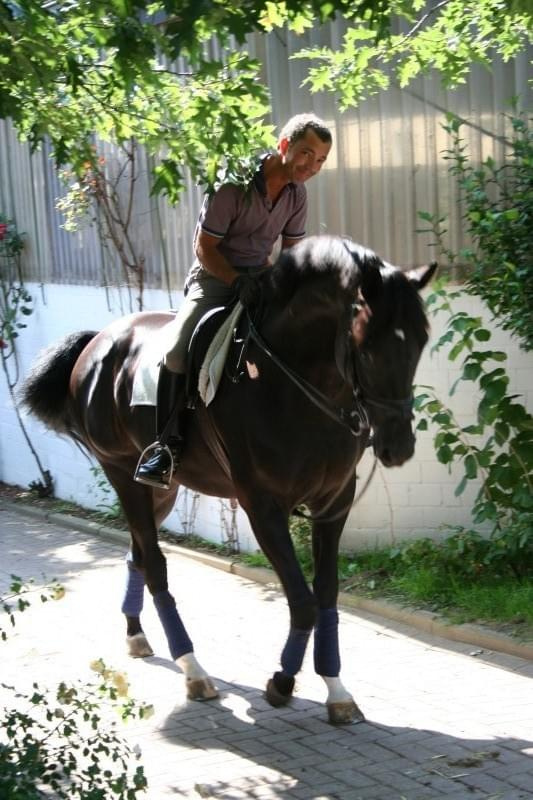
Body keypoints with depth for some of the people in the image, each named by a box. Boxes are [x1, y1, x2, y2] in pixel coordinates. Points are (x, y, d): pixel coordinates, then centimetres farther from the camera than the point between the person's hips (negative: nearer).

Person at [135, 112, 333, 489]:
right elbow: (205, 248, -14)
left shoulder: (297, 194, 0)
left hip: (260, 278, 6)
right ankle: (168, 443, -19)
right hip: (214, 276, -6)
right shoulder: (233, 185, -19)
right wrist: (237, 281, -27)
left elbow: (292, 252, 10)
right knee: (177, 348, -28)